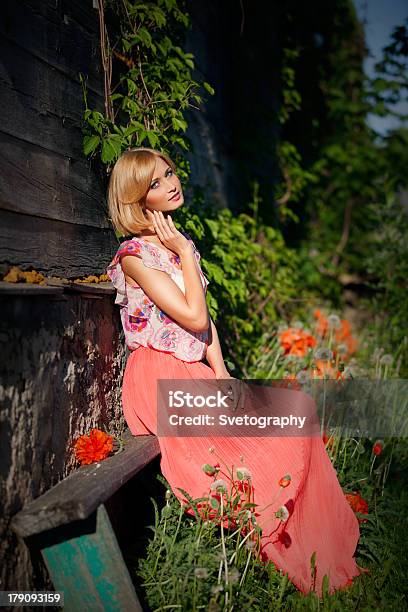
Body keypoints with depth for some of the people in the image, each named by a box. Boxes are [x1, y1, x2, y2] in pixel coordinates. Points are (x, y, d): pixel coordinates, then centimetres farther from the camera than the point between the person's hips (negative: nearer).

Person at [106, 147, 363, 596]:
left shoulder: (181, 243, 14)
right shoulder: (135, 254, -11)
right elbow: (193, 315, -17)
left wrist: (220, 372, 1)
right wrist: (185, 253, -9)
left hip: (192, 373, 7)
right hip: (159, 378, -7)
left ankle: (322, 563, 1)